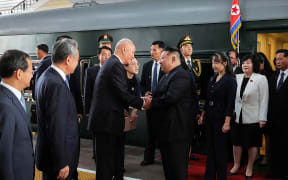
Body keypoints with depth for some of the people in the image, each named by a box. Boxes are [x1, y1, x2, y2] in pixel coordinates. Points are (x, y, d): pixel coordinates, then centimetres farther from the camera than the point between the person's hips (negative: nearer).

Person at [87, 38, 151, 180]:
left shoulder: (110, 63, 17)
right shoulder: (116, 65, -15)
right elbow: (123, 94, -19)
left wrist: (140, 100, 14)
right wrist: (142, 103, -5)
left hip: (104, 119, 10)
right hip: (107, 120, -10)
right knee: (106, 161, -1)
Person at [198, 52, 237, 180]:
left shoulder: (230, 80, -10)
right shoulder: (212, 79, 10)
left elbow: (230, 103, -14)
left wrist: (227, 122, -17)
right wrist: (203, 115, 13)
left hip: (220, 119, -7)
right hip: (209, 118, 7)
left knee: (220, 149, 3)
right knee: (210, 148, 13)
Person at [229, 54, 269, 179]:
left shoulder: (261, 79, -5)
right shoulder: (237, 78, 6)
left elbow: (264, 100, -7)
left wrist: (262, 118, -11)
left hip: (253, 118, -3)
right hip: (237, 116, 4)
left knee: (252, 144, 8)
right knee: (236, 142, 11)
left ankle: (249, 168, 23)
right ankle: (236, 165, 28)